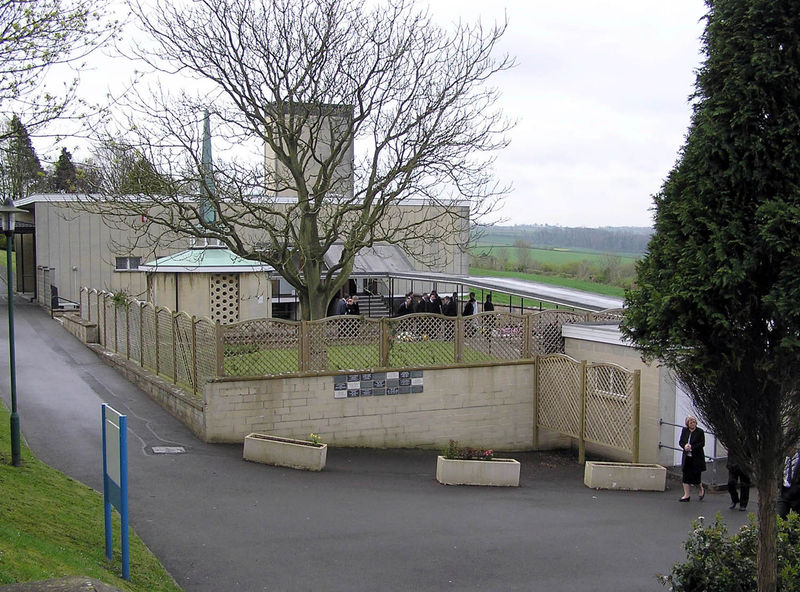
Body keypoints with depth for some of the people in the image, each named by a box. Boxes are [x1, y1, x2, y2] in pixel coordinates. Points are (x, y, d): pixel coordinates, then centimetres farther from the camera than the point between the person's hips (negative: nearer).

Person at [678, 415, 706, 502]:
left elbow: (702, 443, -11)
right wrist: (685, 446, -12)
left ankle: (701, 490, 29)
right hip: (687, 458, 4)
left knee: (696, 476, 1)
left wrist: (691, 447, -19)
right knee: (686, 476, 2)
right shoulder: (684, 431, 8)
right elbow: (680, 442, 9)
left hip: (697, 458, -4)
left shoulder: (700, 432, -5)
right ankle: (686, 495, 7)